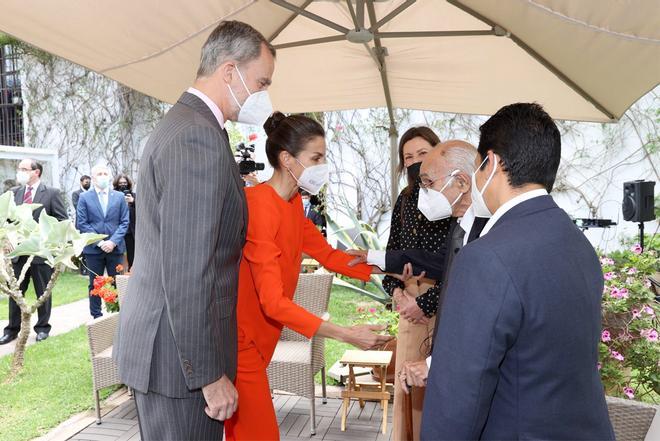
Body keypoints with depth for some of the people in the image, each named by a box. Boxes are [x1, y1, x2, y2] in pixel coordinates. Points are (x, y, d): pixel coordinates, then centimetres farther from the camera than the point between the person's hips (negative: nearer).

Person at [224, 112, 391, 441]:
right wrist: (347, 335, -29)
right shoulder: (259, 205, -23)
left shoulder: (293, 202, 5)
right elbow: (273, 301, -26)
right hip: (237, 339, -8)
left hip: (257, 336, 8)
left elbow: (326, 254, 12)